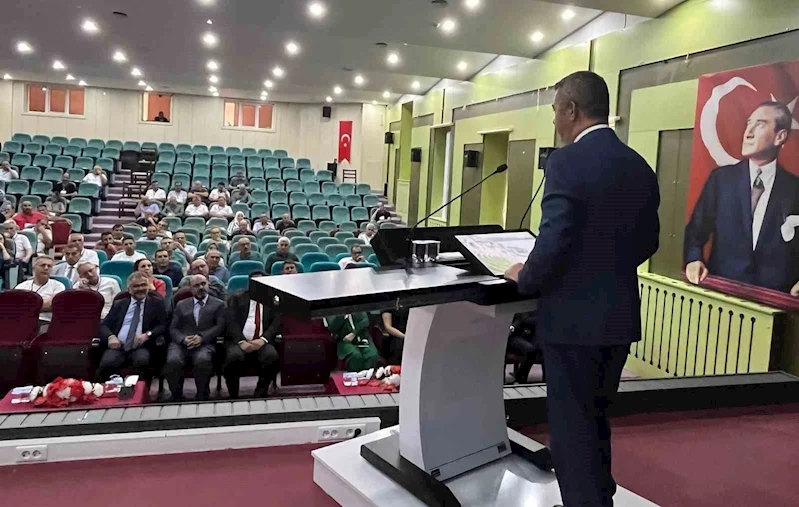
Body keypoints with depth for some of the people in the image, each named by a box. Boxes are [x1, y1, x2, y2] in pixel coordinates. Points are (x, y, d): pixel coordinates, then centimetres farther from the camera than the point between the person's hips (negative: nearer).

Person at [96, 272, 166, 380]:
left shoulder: (156, 303, 14)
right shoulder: (119, 304, 20)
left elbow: (163, 325, 5)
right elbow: (104, 325, 14)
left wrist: (147, 335, -14)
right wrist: (111, 336, -9)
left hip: (141, 347, -1)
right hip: (118, 346, 2)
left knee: (142, 361, -35)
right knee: (106, 364, -30)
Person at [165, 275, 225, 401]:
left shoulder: (218, 304, 15)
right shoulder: (181, 305, 21)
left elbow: (220, 327, 2)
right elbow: (173, 328, 12)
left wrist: (202, 337, -14)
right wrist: (183, 339, -10)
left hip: (205, 343, -2)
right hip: (181, 343, 2)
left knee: (202, 360, -36)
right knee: (173, 361, -31)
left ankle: (202, 396, -15)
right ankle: (177, 396, -10)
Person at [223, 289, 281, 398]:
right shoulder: (237, 297, 11)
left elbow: (276, 323, 3)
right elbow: (231, 321, -1)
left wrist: (263, 339, -16)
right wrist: (241, 341, -18)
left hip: (261, 342, 1)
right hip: (238, 341, -1)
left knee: (272, 356, -32)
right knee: (235, 356, -34)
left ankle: (260, 395, -15)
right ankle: (233, 397, -12)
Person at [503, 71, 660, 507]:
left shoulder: (566, 162, -17)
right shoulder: (640, 167, 6)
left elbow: (554, 242, -23)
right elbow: (647, 242, 12)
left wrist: (525, 279, -5)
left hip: (573, 317, -8)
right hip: (621, 315, 8)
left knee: (571, 426, 7)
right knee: (596, 420, 23)